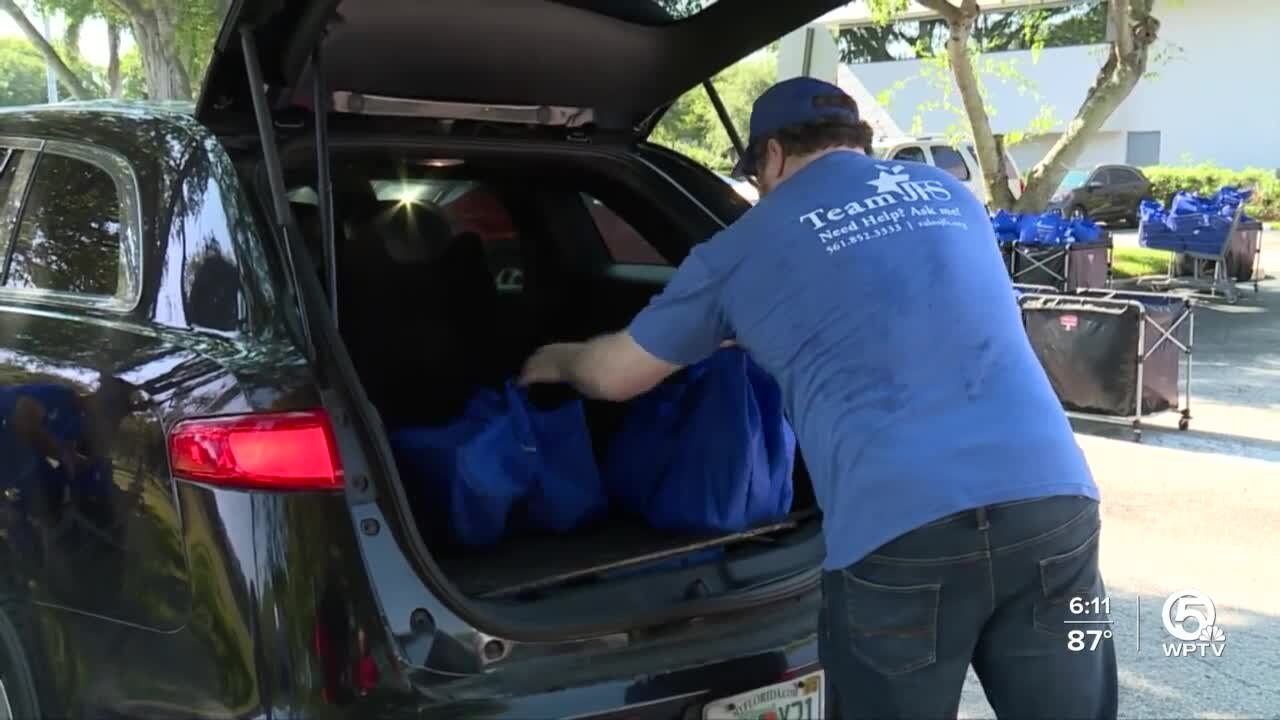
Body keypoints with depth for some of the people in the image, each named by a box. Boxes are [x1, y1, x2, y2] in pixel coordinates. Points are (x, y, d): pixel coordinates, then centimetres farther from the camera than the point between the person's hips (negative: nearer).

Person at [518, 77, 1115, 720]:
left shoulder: (749, 244, 12)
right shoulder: (949, 194, 24)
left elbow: (616, 376, 22)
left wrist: (558, 361, 45)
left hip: (898, 530, -3)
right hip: (1050, 499, 4)